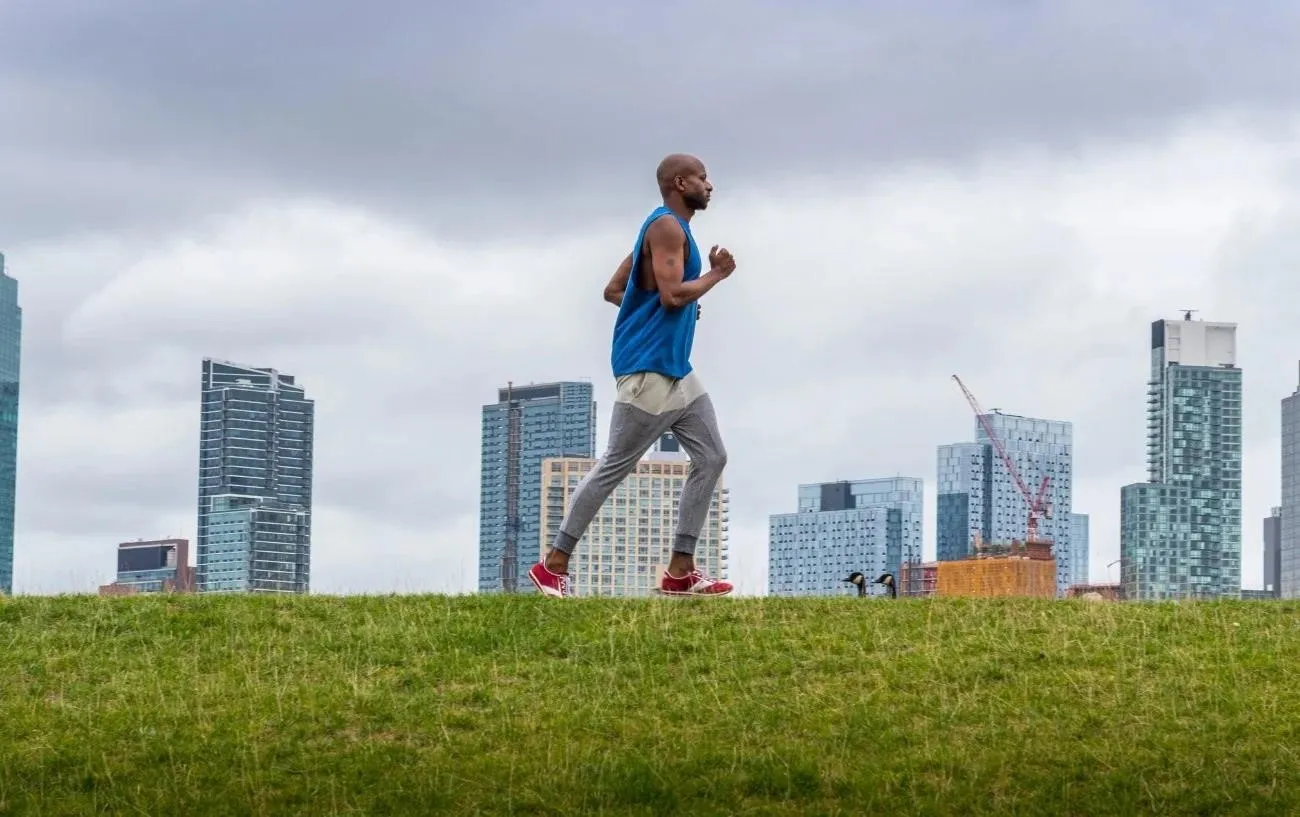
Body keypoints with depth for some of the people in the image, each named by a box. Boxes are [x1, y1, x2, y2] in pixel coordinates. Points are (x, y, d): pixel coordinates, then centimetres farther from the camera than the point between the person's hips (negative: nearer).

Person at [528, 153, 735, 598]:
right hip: (648, 369, -10)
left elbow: (613, 290, 21)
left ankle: (680, 570, 5)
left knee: (711, 457, 4)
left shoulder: (670, 228, 19)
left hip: (676, 370, 10)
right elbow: (672, 294, -25)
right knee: (614, 466, -5)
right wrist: (716, 274, -10)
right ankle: (554, 564, 3)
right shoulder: (667, 227, -12)